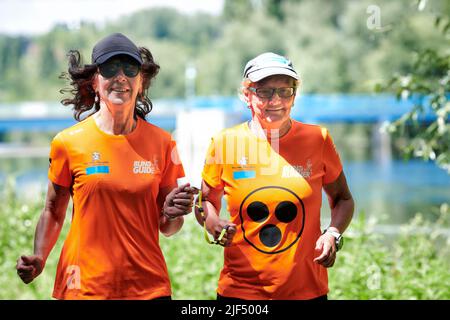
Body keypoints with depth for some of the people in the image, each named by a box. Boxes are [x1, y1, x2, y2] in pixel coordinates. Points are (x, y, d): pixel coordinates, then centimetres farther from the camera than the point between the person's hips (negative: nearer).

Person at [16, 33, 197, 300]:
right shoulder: (68, 142, -3)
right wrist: (39, 258, -8)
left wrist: (173, 214, -12)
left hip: (148, 286, 2)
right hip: (84, 288, -1)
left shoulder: (161, 143, 2)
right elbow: (54, 211, 7)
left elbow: (166, 228, 8)